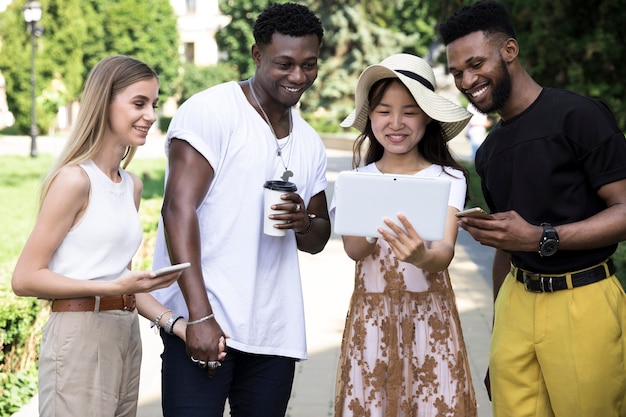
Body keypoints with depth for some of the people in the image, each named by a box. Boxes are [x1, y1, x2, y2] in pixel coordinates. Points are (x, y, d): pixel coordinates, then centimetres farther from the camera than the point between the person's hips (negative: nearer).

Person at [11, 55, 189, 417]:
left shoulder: (132, 185, 14)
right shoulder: (75, 179, -10)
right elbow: (25, 279, -12)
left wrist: (173, 322, 3)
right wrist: (115, 287, -19)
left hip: (127, 338, 8)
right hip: (79, 338, -8)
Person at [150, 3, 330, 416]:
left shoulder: (311, 144, 16)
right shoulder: (211, 111, -5)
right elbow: (179, 208, -13)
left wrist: (304, 223, -3)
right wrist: (199, 316, -21)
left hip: (275, 332, 6)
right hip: (203, 320, -6)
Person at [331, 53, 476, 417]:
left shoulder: (447, 179, -3)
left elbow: (445, 252, -17)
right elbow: (354, 249, -14)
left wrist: (423, 257, -40)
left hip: (430, 317, -1)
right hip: (371, 318, 1)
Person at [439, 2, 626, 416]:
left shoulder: (578, 115, -9)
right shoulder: (490, 151, 15)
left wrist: (543, 238, -23)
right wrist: (497, 331, 19)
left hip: (582, 303, -6)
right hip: (517, 302, 6)